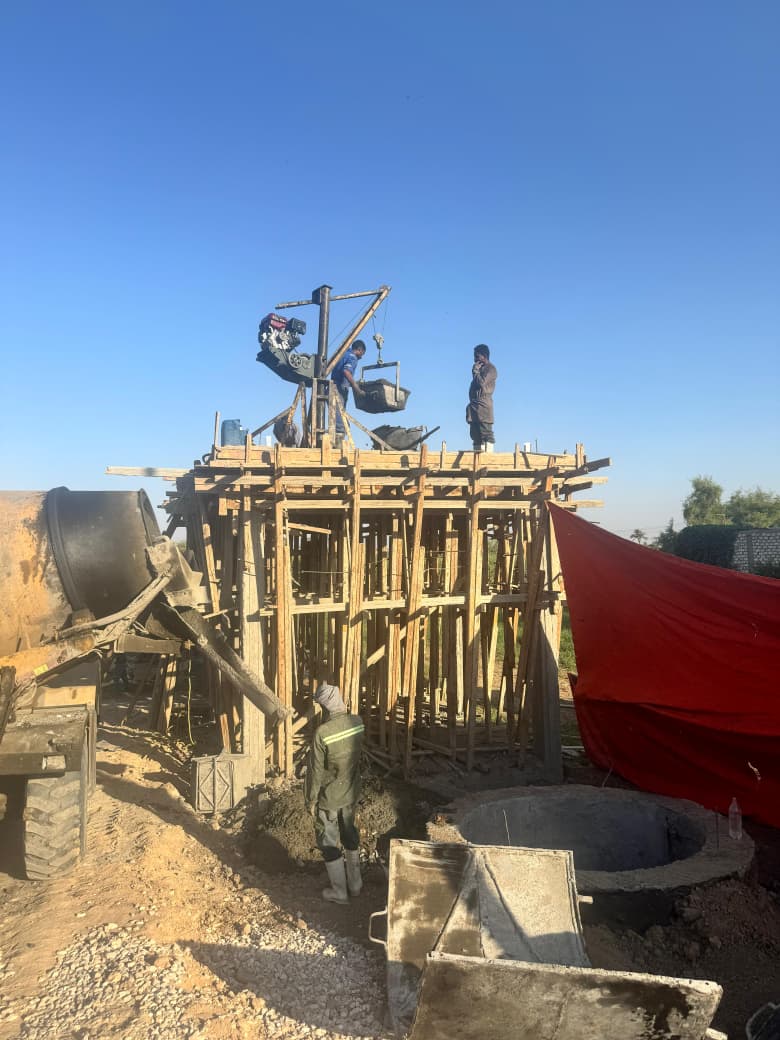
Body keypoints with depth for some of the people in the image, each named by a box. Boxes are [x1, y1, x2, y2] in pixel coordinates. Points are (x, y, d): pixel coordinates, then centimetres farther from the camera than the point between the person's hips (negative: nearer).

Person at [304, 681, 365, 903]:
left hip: (328, 798, -5)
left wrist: (311, 799, -5)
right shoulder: (358, 722, -12)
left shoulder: (322, 733, -28)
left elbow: (315, 770, -19)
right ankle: (355, 883, 38)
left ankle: (339, 891, 27)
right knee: (350, 835, 25)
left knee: (329, 843, 14)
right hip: (351, 793, 5)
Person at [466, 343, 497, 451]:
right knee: (475, 434, 5)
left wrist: (475, 371, -4)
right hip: (474, 405, 9)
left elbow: (482, 383, -16)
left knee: (486, 433, -14)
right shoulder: (480, 368, 24)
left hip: (483, 405, -9)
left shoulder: (490, 369, -3)